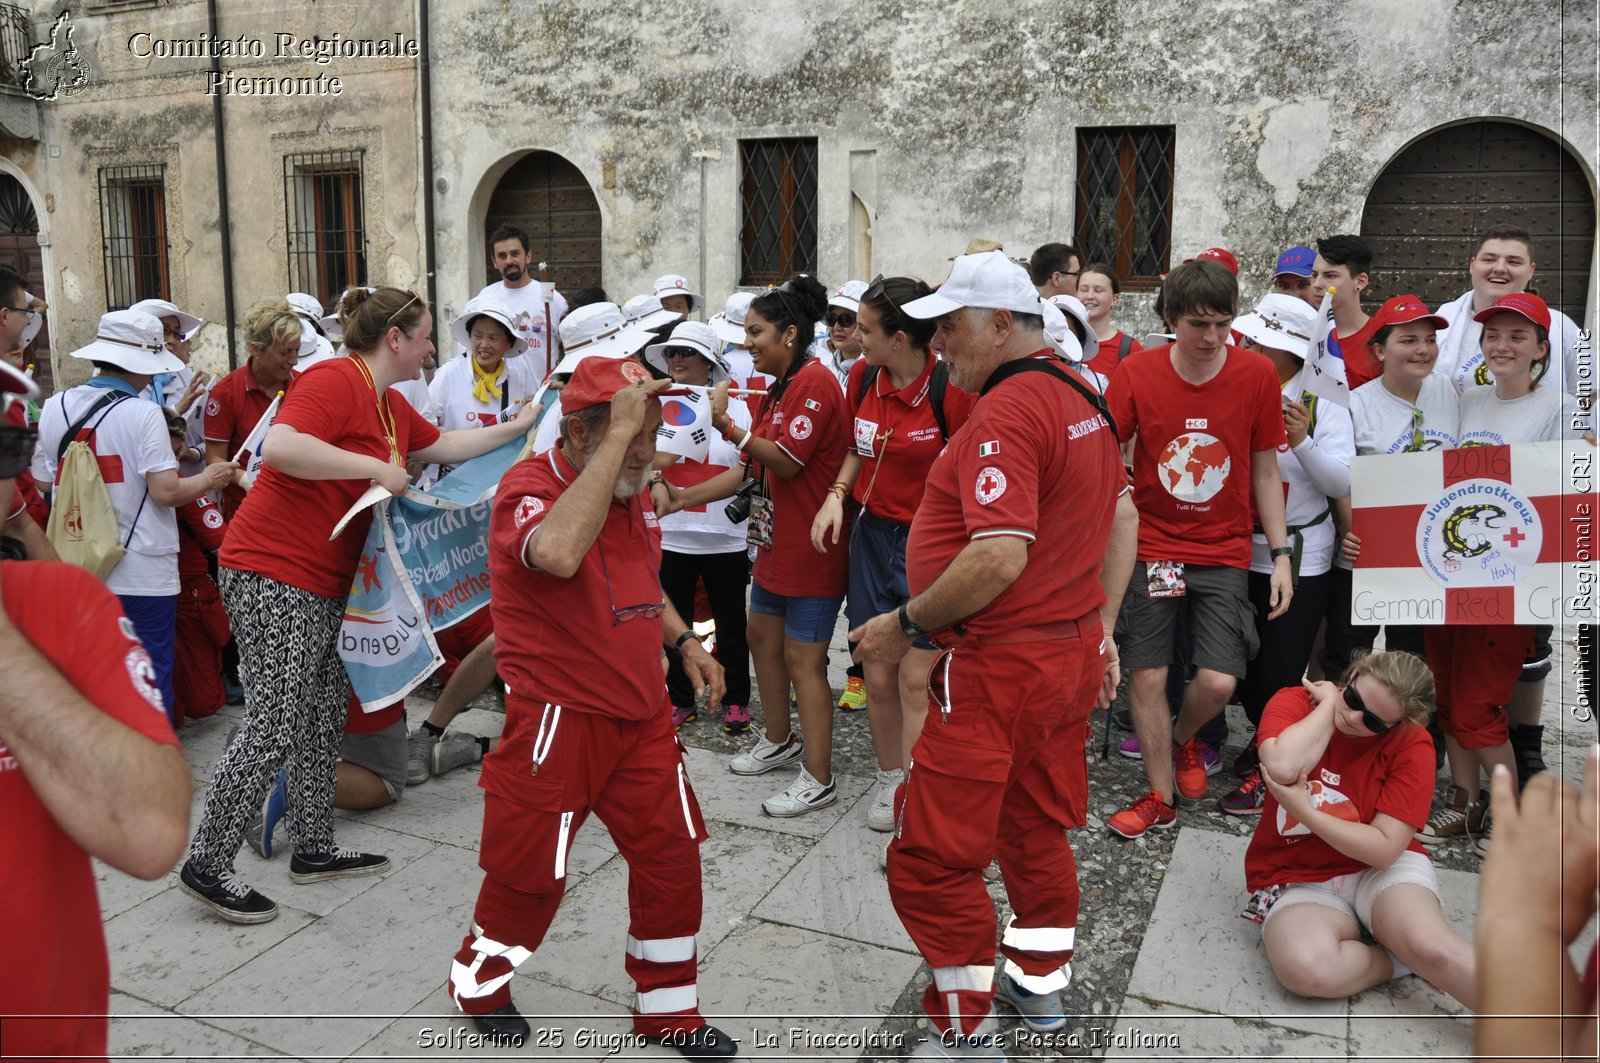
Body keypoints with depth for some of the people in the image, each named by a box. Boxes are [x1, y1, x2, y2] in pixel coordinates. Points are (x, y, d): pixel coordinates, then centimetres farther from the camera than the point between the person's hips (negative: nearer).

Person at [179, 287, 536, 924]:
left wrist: (521, 425, 27)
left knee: (323, 720, 15)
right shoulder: (335, 380, -17)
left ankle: (313, 851, 27)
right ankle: (207, 866, 8)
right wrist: (378, 467, -25)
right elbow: (280, 446, -32)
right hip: (273, 575, -10)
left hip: (324, 584, 10)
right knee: (274, 726, -6)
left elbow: (445, 446, 28)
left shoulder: (390, 405, 14)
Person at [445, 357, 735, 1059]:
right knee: (529, 872, 8)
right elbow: (559, 553, -43)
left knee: (672, 856, 9)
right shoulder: (528, 487, -18)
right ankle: (478, 983, 38)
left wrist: (684, 641, 10)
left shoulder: (634, 494, 7)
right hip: (559, 719, -7)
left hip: (641, 713, 7)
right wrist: (617, 434, -38)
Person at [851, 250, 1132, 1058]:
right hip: (1072, 655, 10)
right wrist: (1101, 628, 20)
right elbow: (1121, 521, 16)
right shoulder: (1082, 397, 10)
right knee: (1037, 830, 24)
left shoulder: (1004, 412, -20)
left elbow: (999, 558, -29)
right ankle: (1041, 982, 41)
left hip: (997, 665, -10)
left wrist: (906, 624, -18)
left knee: (934, 857, 3)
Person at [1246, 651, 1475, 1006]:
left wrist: (1302, 809, -22)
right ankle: (1416, 959, -8)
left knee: (1430, 945, -33)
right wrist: (1330, 703, -20)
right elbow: (1282, 767, -33)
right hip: (1298, 880, 1)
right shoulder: (1293, 702, -9)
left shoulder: (1411, 744, -11)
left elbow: (1385, 849, -15)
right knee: (1305, 967, -31)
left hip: (1379, 868, 0)